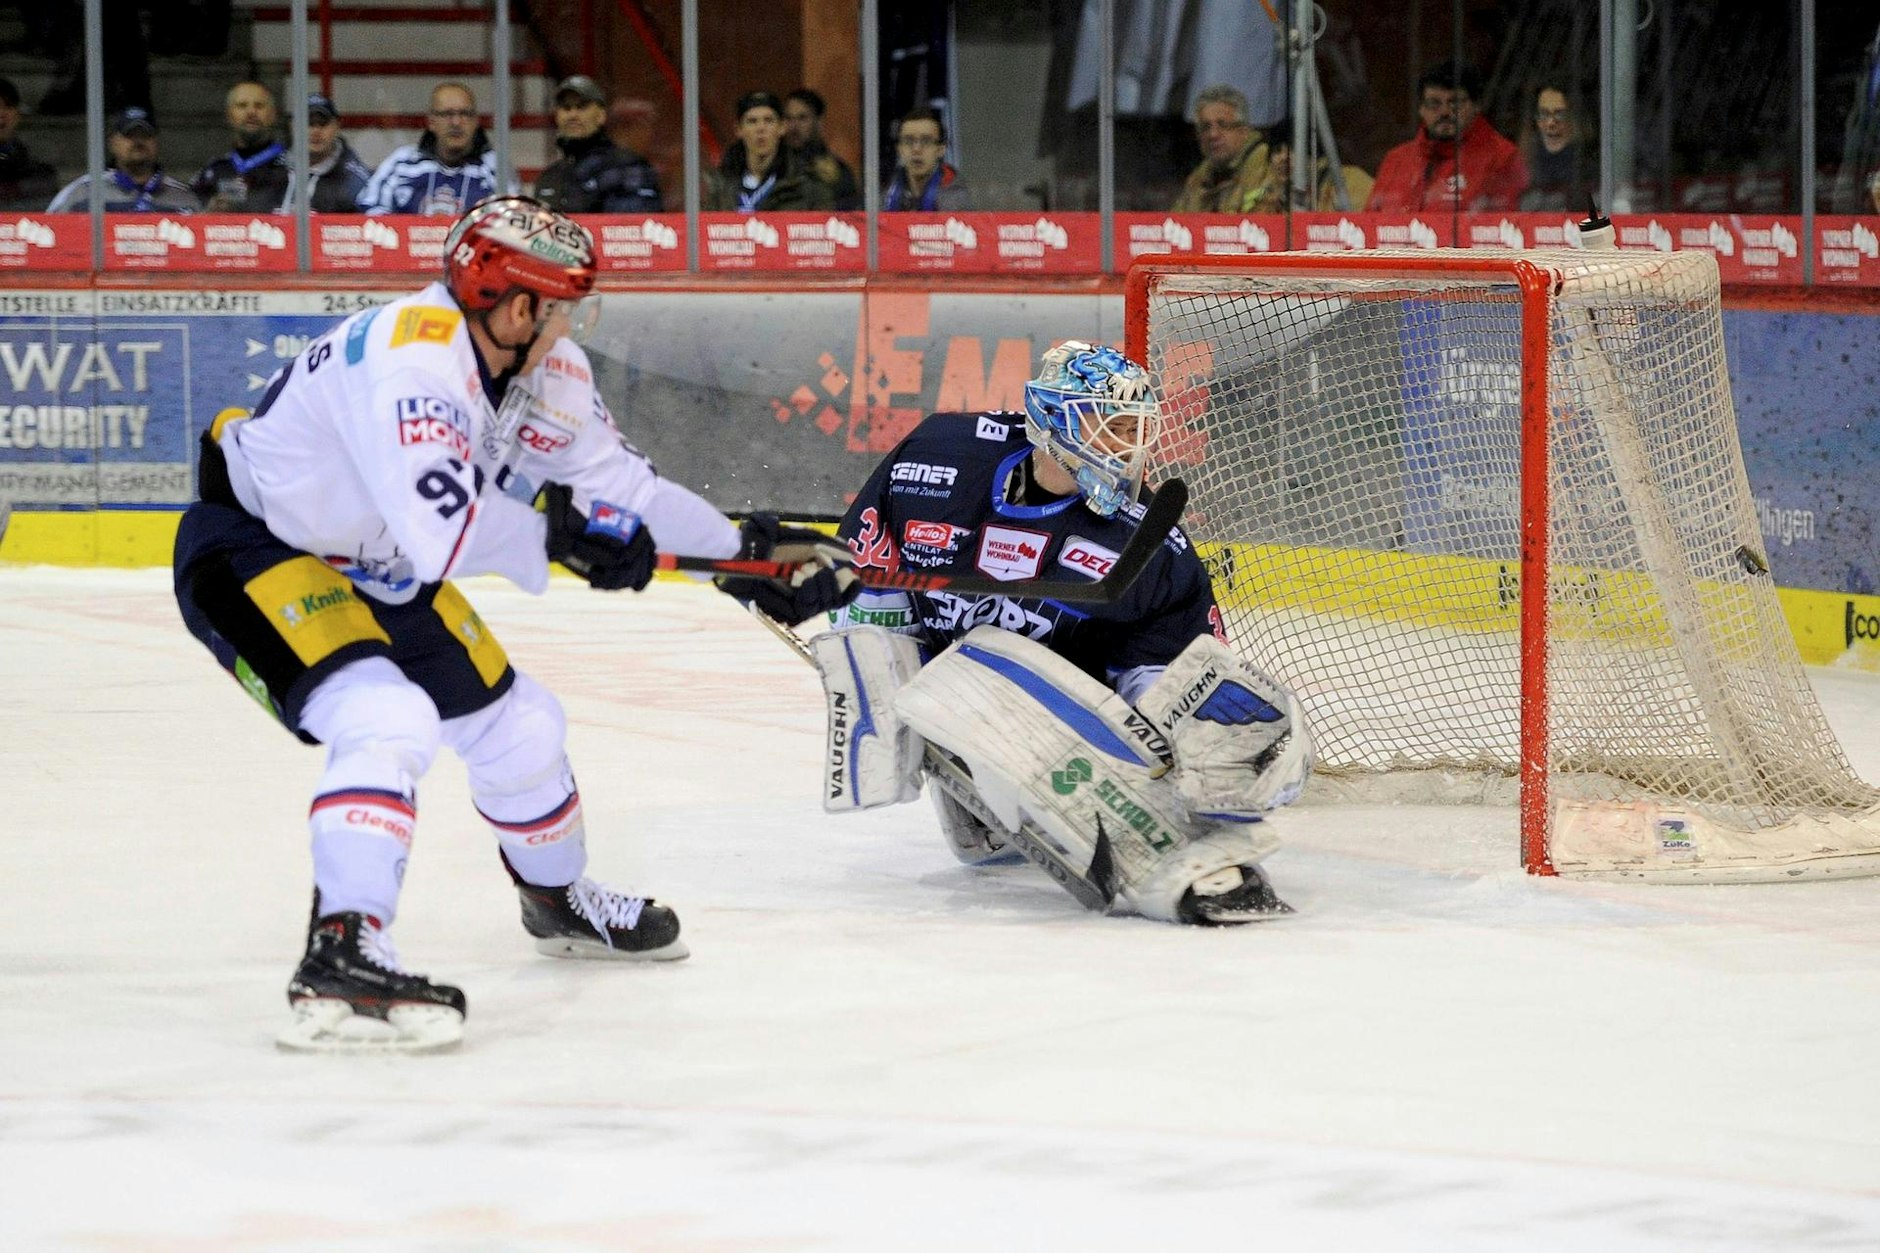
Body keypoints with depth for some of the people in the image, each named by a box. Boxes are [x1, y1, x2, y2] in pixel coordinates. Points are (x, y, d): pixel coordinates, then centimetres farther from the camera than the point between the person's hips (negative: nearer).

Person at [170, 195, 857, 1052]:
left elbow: (615, 481, 8)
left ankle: (560, 901, 43)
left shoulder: (544, 371, -5)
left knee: (515, 723, 16)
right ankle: (340, 959, -34)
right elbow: (444, 529, -44)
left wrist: (748, 550, 9)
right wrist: (559, 535, -28)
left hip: (375, 567, 9)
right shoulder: (412, 360, -34)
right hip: (252, 551, -9)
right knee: (388, 720, -30)